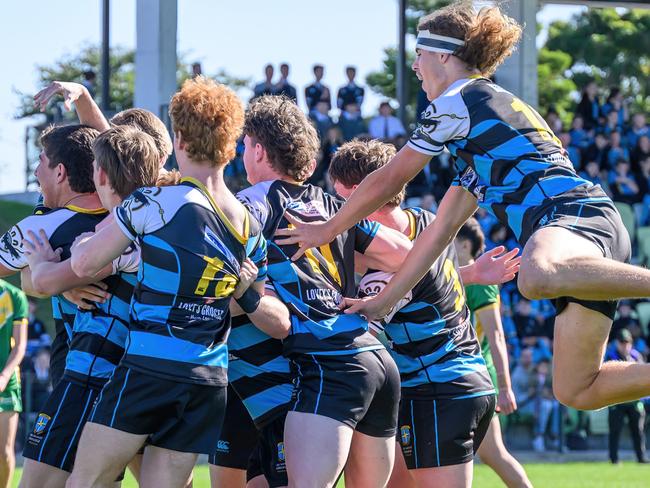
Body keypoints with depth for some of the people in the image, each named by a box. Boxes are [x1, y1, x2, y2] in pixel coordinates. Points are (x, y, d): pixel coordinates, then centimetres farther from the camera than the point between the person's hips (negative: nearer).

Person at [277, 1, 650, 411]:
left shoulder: (458, 101, 4)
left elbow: (388, 181, 7)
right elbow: (442, 230, 34)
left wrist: (327, 230, 20)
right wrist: (387, 300, 34)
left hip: (570, 214, -9)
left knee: (537, 277, -45)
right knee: (577, 391, 4)